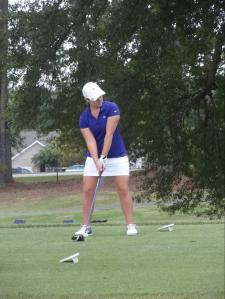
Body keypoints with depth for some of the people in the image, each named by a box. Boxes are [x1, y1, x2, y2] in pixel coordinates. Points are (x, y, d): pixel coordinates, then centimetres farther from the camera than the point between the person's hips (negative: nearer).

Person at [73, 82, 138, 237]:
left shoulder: (111, 108, -15)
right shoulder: (84, 117, -6)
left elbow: (109, 134, -19)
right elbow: (90, 141, -14)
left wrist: (103, 157, -23)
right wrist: (97, 161, -27)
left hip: (116, 155, -3)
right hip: (94, 157, 3)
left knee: (123, 189, -9)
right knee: (88, 190, -3)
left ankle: (131, 225, -4)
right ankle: (86, 227, 4)